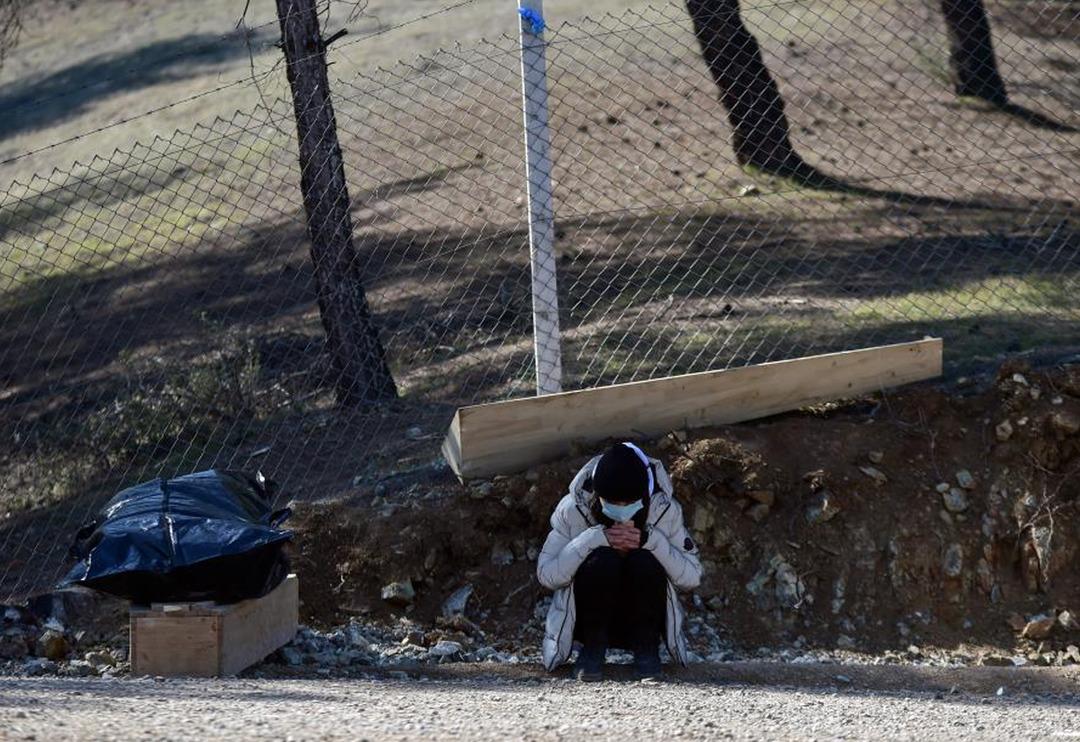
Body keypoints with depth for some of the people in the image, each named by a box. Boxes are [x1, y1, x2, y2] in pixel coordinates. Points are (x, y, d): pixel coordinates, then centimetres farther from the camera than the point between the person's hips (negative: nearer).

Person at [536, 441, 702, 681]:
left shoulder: (665, 510, -12)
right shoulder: (573, 509, -16)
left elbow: (692, 577, -15)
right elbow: (547, 575, -21)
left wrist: (650, 539, -30)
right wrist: (595, 538, -32)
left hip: (642, 623, 1)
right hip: (588, 621, -1)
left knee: (645, 561, -29)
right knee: (602, 560, -30)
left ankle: (646, 648, -9)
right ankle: (592, 649, -11)